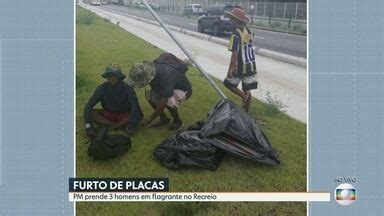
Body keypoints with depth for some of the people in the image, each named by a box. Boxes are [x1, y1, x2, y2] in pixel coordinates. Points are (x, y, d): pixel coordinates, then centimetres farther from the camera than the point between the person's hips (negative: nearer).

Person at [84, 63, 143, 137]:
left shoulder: (127, 88, -20)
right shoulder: (102, 88, -15)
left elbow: (135, 106, -31)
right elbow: (89, 105, -21)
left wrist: (131, 124, -45)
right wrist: (88, 125, -35)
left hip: (124, 115, -2)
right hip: (108, 114, 2)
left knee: (137, 114, -31)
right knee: (92, 113, -26)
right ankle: (122, 126, -27)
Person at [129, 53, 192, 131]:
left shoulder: (166, 76, -42)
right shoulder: (150, 70, -21)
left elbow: (162, 105, -37)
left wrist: (149, 121, -28)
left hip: (184, 89, -7)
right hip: (170, 87, 7)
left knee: (169, 102, -33)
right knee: (149, 95, -11)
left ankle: (177, 121, -3)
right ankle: (164, 119, 8)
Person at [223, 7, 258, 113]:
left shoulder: (236, 34, -17)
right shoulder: (248, 31, 6)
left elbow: (235, 53, -20)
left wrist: (230, 69, -18)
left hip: (240, 66, -7)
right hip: (250, 65, 7)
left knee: (228, 83, 14)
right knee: (247, 90, 10)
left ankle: (243, 95, -4)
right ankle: (246, 113, 15)